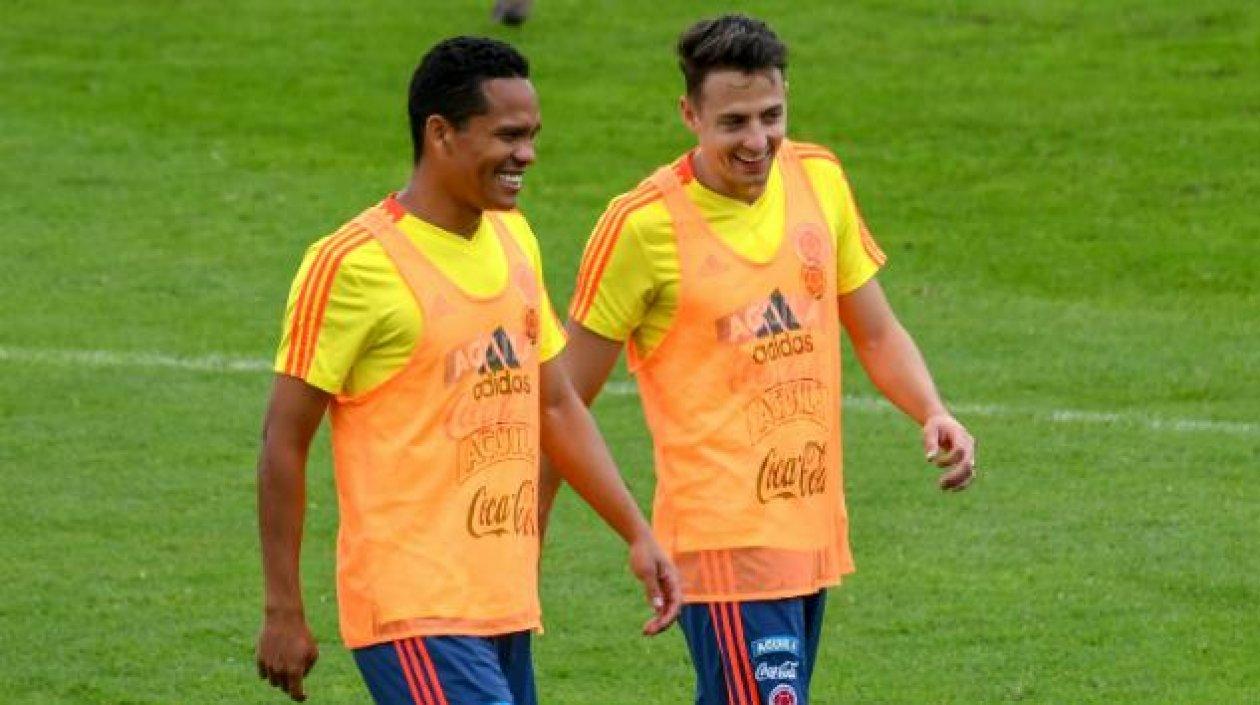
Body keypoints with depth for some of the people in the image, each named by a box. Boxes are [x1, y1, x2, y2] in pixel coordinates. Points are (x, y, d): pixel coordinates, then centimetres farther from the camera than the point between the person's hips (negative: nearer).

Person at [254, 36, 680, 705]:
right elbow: (285, 441, -8)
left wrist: (638, 534, 13)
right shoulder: (352, 264, -11)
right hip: (416, 615, -8)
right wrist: (283, 613, -9)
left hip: (505, 603, 8)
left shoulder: (513, 239, 13)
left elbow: (556, 405, 22)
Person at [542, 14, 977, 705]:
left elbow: (876, 334, 16)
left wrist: (932, 414, -4)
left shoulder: (819, 179, 6)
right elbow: (564, 402, -5)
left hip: (815, 534, 6)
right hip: (723, 538, -6)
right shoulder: (642, 225, -11)